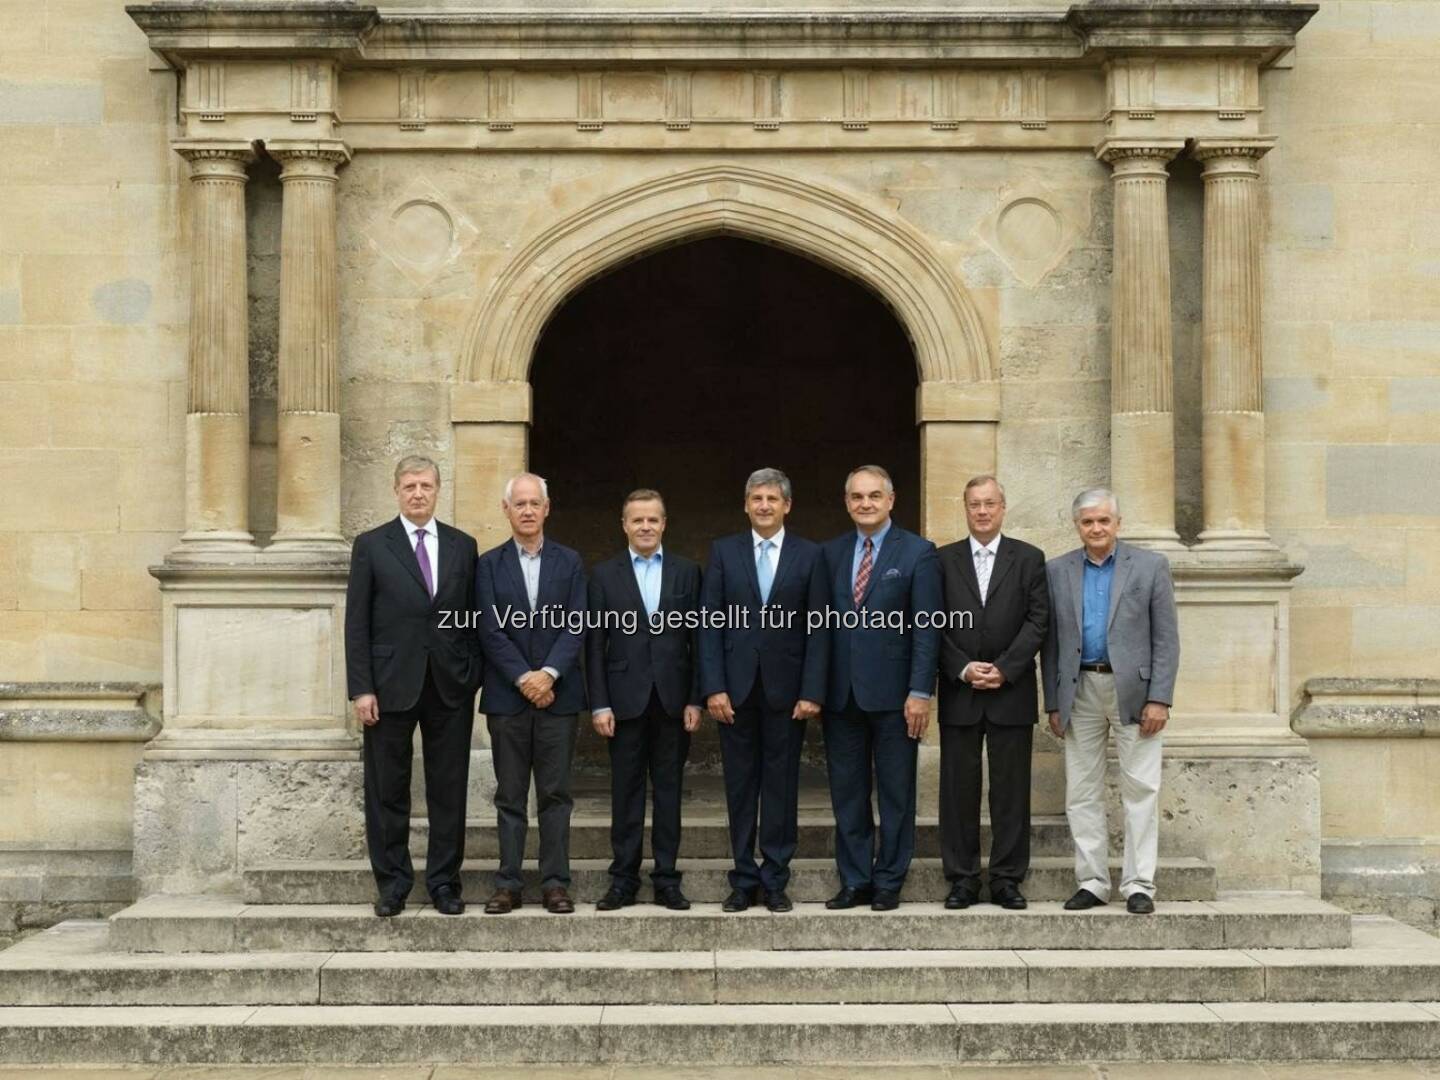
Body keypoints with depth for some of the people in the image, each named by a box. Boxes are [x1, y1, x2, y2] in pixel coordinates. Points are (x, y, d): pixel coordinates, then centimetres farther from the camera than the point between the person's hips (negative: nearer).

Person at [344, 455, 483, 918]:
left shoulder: (463, 546, 9)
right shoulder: (371, 545, 2)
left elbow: (473, 618, 9)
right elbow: (357, 623, -1)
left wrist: (476, 678, 2)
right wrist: (361, 689, -8)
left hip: (451, 687, 2)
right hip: (391, 686, -2)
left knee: (449, 791, 5)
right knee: (387, 793, 5)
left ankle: (444, 883, 15)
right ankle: (392, 884, 16)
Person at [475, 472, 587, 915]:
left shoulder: (569, 562, 6)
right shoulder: (489, 563, 5)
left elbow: (576, 626, -1)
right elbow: (490, 630, -3)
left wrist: (549, 674, -14)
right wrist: (523, 678, -12)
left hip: (557, 694, 0)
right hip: (507, 695, 0)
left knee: (555, 793, 3)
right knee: (510, 795, 5)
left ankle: (555, 883, 7)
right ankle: (508, 884, 9)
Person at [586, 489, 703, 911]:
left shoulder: (686, 572, 6)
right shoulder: (605, 574, 5)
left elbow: (698, 639, 4)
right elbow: (595, 644, 2)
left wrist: (695, 699, -3)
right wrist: (599, 704, -5)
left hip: (673, 698, 1)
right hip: (626, 698, 0)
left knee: (668, 791, 5)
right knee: (626, 792, 4)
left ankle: (666, 880, 11)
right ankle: (623, 880, 10)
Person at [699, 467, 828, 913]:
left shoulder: (809, 555, 3)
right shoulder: (724, 551, 5)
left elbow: (818, 628, 0)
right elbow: (711, 623, 1)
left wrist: (812, 692, -7)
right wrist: (713, 687, -7)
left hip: (786, 688, -1)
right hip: (736, 687, 1)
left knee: (782, 785, 4)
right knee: (740, 785, 6)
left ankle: (775, 881, 12)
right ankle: (744, 879, 14)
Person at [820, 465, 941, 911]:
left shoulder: (917, 553, -3)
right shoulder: (831, 553, 9)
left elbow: (927, 627, -7)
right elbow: (824, 623, 9)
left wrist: (920, 692, -13)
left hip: (892, 694, -4)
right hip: (841, 694, 4)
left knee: (896, 792, 5)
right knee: (846, 792, 8)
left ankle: (889, 882, 14)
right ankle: (854, 881, 18)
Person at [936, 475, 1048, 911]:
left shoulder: (1028, 558, 6)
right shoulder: (944, 560, 8)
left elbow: (1038, 620, -1)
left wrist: (1005, 669, -11)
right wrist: (963, 669, -10)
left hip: (1012, 692, 0)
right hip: (958, 693, 1)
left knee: (1011, 789, 2)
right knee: (958, 788, 3)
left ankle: (1007, 879, 9)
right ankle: (962, 878, 10)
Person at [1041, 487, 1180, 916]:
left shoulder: (1150, 566, 2)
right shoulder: (1057, 571, 8)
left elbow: (1166, 638, -1)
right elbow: (1050, 642, 8)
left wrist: (1159, 699, -9)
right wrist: (1053, 703, 3)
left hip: (1133, 689, -2)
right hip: (1080, 691, 3)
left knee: (1140, 789, 0)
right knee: (1081, 792, 5)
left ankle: (1139, 884, 6)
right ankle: (1092, 881, 13)